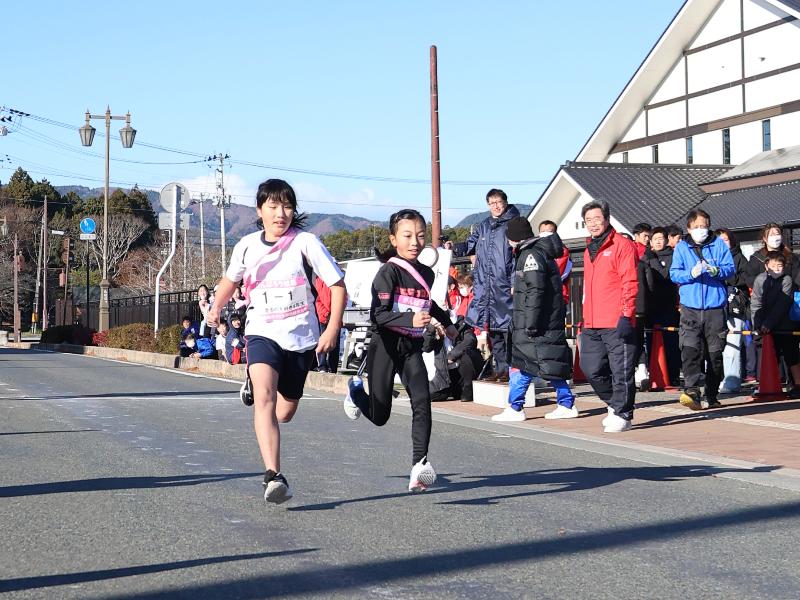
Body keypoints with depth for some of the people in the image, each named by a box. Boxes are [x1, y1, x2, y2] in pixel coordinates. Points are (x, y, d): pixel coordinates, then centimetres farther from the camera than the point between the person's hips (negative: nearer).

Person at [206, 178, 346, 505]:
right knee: (264, 397, -27)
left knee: (284, 413, 15)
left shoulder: (305, 242, -10)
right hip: (262, 334, 0)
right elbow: (231, 278, 21)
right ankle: (274, 476, -32)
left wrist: (333, 328, -16)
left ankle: (254, 386, 50)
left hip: (301, 338, 0)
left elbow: (338, 285, -6)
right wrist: (216, 306, 3)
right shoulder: (247, 245, -1)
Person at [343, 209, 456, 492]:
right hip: (385, 346, -5)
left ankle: (419, 464, -21)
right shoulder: (389, 271, -11)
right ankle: (356, 390, 39)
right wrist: (410, 320, -33)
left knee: (422, 402, -18)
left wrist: (446, 323, 46)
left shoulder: (426, 273, 10)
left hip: (412, 348, 5)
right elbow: (378, 315, -19)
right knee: (379, 415, 5)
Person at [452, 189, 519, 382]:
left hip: (505, 286, -6)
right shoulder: (484, 226, 16)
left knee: (507, 328, -6)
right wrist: (455, 248, 3)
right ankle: (500, 368, 19)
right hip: (485, 287, 7)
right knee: (493, 330, 11)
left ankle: (511, 369, -1)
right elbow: (471, 245, 23)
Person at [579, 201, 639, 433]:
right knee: (591, 369, 6)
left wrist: (626, 315, -17)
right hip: (592, 325, 8)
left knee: (621, 371, -3)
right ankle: (615, 404, 24)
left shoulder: (622, 245, -4)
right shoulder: (589, 250, 21)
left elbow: (630, 283, -10)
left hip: (617, 324, -8)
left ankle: (622, 415, 7)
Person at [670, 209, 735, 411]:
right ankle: (691, 392, -25)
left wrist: (718, 271, -16)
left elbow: (731, 268, 5)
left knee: (714, 353, 6)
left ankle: (711, 396, 16)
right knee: (690, 349, -16)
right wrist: (691, 273, -16)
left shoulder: (719, 244, 8)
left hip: (715, 307, 1)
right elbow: (674, 273, 3)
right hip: (690, 308, -1)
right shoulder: (682, 247, 7)